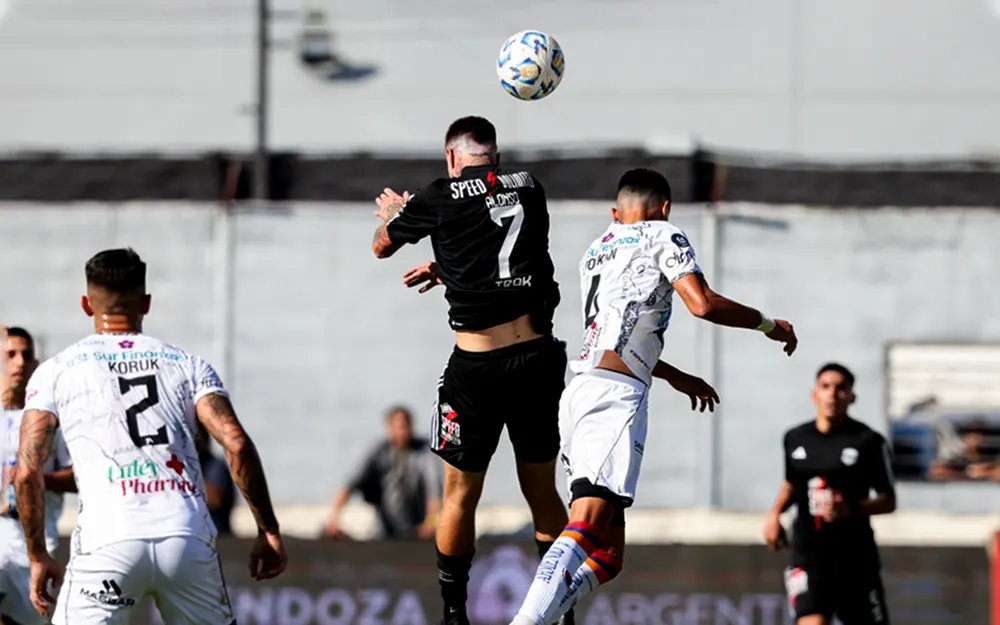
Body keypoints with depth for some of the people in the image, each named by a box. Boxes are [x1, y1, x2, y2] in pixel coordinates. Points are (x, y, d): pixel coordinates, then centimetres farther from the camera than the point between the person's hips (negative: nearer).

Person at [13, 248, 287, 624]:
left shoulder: (55, 371, 14)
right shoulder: (188, 365, 16)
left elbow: (28, 473, 5)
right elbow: (236, 444, 2)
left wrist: (38, 556, 14)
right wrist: (268, 530, 7)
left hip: (108, 542, -2)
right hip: (189, 538, 2)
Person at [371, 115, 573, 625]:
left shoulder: (440, 198, -2)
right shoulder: (529, 188, 9)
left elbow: (381, 247, 18)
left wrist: (392, 215, 40)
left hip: (477, 365, -3)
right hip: (538, 356, 3)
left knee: (460, 497, 10)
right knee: (542, 492, 15)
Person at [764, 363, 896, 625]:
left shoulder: (869, 441, -5)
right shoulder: (795, 439, 6)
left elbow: (888, 501, -3)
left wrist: (852, 509, -21)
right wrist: (775, 513, 6)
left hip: (855, 553, -1)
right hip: (809, 551, 1)